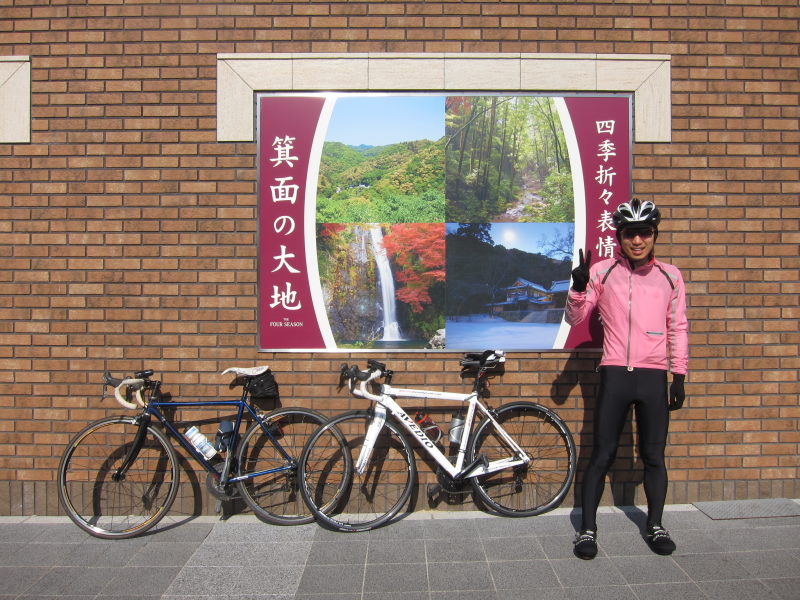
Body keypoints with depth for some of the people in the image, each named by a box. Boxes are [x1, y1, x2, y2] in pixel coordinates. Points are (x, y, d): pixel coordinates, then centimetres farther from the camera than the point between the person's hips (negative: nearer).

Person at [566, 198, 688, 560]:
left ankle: (655, 526, 29)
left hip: (654, 377, 2)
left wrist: (679, 376, 7)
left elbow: (678, 328, 10)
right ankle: (588, 529, 14)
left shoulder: (669, 276, 6)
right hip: (615, 374, -2)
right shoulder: (602, 271, 0)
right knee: (602, 455, 3)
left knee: (654, 456, 11)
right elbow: (575, 319, 1)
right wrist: (578, 288, -18)